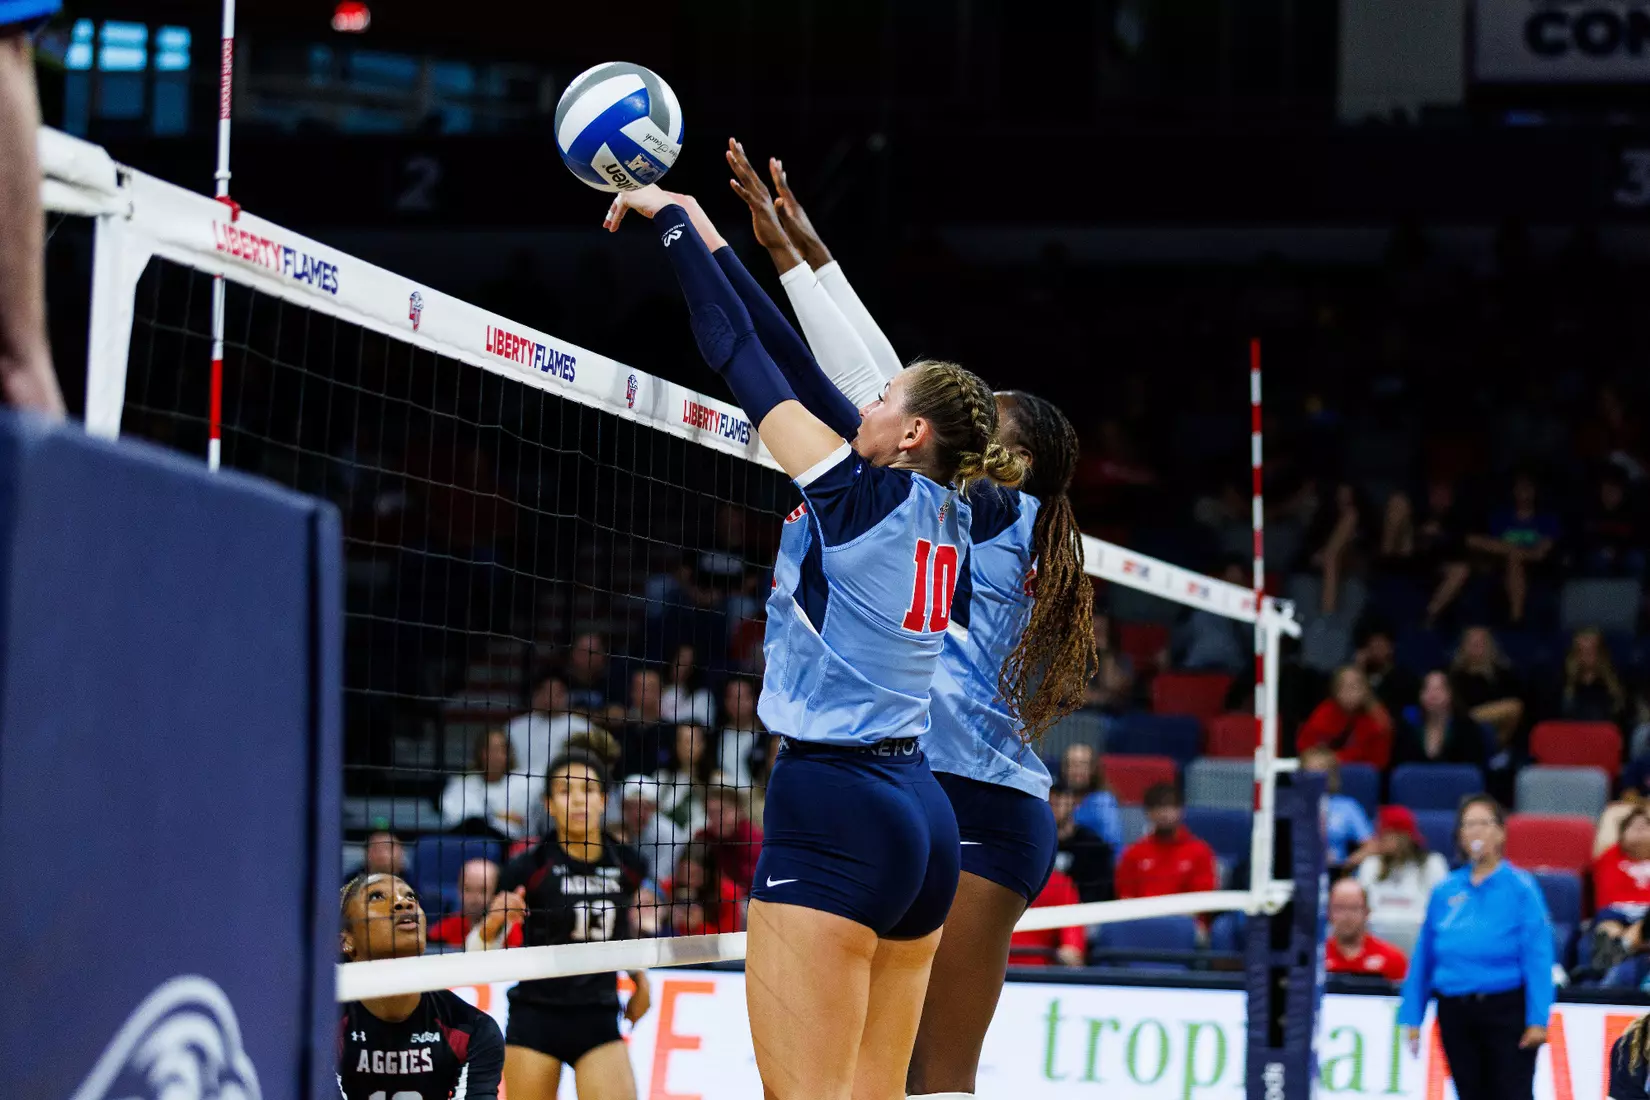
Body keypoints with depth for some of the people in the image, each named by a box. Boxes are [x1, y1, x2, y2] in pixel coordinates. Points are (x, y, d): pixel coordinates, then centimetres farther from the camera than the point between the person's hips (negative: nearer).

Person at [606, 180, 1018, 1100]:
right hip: (921, 812, 8)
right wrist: (702, 228, 20)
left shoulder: (863, 494, -9)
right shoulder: (945, 515, 11)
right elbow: (798, 364, 16)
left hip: (834, 805, -8)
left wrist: (670, 216, 9)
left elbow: (737, 350, -3)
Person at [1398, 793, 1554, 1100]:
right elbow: (1423, 959, 11)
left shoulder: (1520, 887, -4)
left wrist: (1538, 1018, -15)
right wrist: (1412, 1017, 7)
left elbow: (1538, 956, -9)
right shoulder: (1444, 892, 7)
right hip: (1455, 1014, 4)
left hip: (1506, 1009, -4)